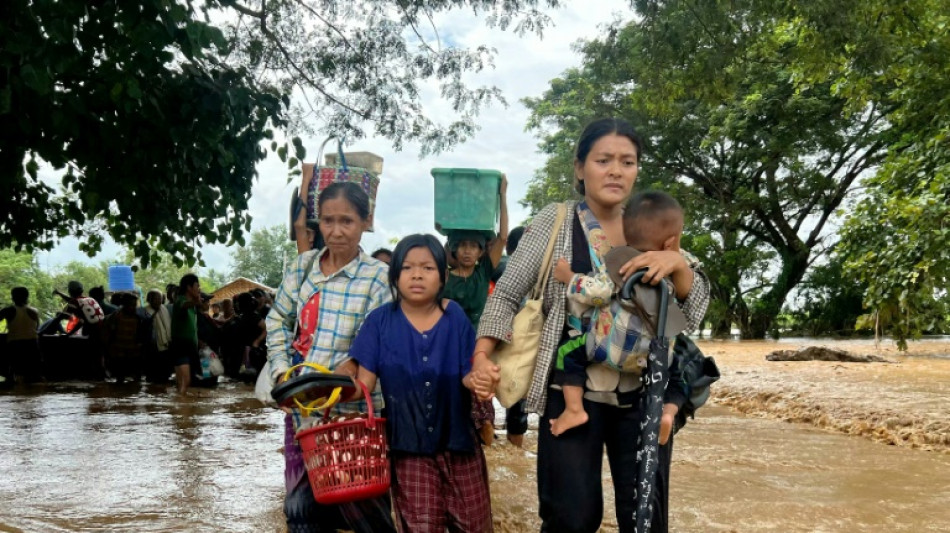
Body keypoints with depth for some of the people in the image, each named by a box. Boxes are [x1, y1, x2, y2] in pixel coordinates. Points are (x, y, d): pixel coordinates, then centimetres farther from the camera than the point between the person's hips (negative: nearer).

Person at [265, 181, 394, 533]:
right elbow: (278, 320, 13)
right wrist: (281, 371, 3)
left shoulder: (378, 277, -9)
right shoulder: (303, 265, 5)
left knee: (359, 504, 4)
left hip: (350, 410, -5)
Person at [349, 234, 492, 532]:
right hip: (409, 443, -1)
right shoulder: (380, 321, -6)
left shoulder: (455, 318, -6)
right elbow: (365, 382, -8)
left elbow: (468, 375, -8)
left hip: (456, 437, 1)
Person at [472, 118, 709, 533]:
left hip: (643, 396, 3)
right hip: (573, 393, -3)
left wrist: (677, 262, -18)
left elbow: (695, 310, 2)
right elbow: (508, 295, -2)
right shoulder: (553, 223, -2)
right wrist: (482, 356, -18)